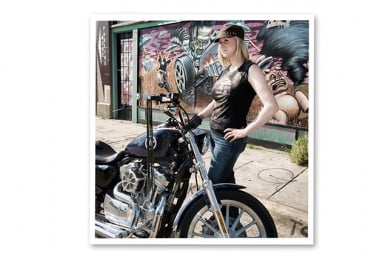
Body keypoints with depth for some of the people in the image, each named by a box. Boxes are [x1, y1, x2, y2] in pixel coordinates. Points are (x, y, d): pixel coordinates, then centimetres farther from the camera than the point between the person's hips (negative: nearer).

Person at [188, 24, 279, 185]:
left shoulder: (250, 69, -13)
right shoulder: (225, 71, 11)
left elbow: (271, 106, -22)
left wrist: (245, 131, -19)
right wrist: (199, 117, 12)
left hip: (229, 137, -8)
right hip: (214, 134, 8)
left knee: (214, 184, -4)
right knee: (225, 179, 17)